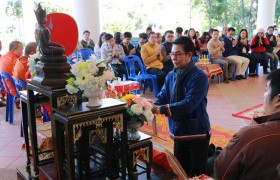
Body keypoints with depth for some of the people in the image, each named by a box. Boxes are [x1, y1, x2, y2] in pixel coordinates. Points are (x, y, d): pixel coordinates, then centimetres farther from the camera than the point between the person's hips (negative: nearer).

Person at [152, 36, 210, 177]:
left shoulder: (199, 77, -20)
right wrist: (153, 106, -22)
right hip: (178, 131, 7)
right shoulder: (171, 76, 4)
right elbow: (162, 96, 0)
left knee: (197, 174, 7)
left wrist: (161, 109, -33)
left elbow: (189, 104, -29)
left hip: (196, 132, -7)